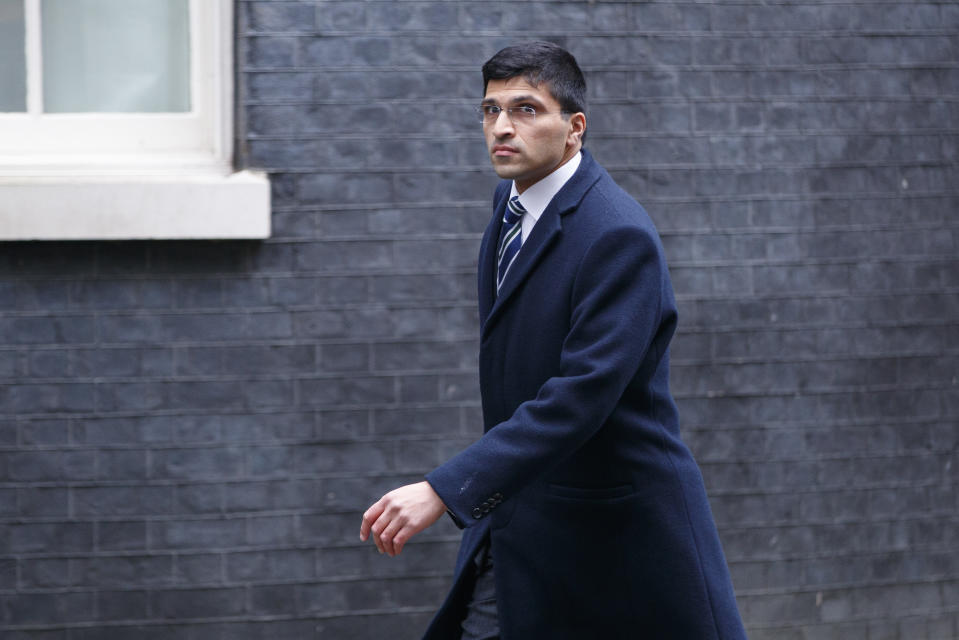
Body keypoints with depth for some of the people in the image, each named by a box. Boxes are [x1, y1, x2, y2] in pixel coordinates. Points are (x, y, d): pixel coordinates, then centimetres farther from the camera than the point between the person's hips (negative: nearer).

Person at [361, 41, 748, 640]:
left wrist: (444, 490, -37)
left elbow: (579, 398, -31)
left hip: (617, 526, -8)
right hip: (517, 526, 8)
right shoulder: (512, 202, 7)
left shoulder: (619, 236, -22)